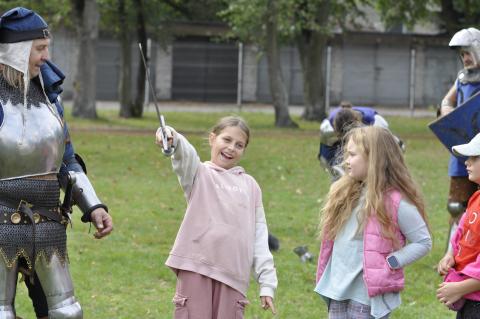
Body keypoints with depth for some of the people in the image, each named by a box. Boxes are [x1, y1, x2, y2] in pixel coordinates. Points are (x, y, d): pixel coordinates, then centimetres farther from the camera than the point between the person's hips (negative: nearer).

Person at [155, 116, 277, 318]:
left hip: (233, 274, 2)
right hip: (196, 268, -2)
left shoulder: (249, 185, 16)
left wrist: (267, 282, 7)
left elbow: (260, 236, 14)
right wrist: (172, 139, -40)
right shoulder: (199, 174, 9)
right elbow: (184, 154, -16)